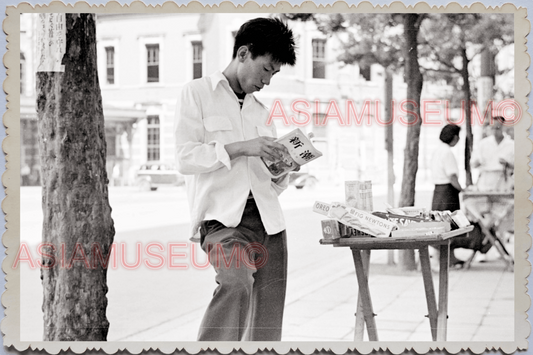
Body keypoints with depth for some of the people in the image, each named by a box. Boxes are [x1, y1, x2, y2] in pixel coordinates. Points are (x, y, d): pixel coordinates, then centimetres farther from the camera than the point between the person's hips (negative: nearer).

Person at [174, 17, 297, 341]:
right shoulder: (198, 93, 7)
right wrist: (242, 147, -13)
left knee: (268, 320, 0)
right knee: (237, 282, -30)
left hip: (267, 216, 6)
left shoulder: (261, 111, 23)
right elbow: (185, 157, -5)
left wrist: (282, 172, 3)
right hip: (222, 214, -5)